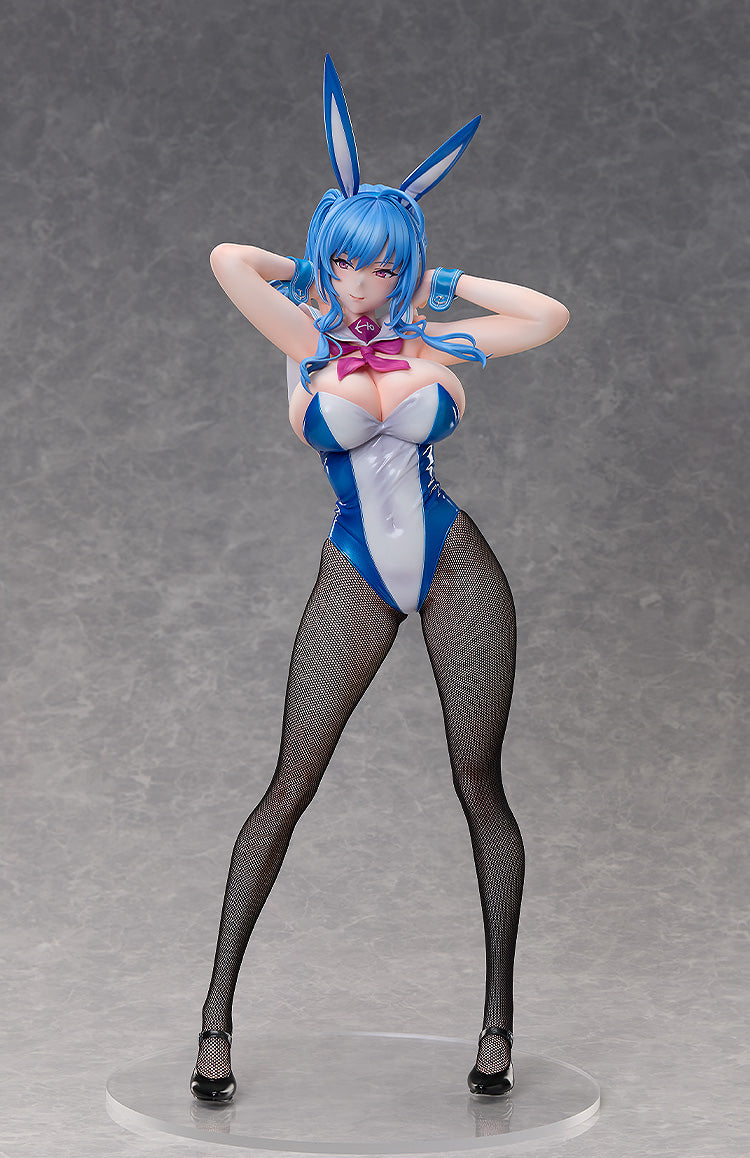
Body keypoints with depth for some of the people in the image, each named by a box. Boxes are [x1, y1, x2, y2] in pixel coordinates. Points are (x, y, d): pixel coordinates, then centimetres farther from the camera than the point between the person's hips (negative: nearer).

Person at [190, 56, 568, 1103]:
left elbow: (551, 316, 6)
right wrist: (311, 271, 4)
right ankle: (217, 1018, 3)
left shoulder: (431, 342, 3)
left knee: (480, 788, 2)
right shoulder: (310, 342, 0)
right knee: (288, 790, -3)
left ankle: (499, 1020, 11)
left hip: (457, 568, 1)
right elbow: (227, 259, -13)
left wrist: (444, 282, 7)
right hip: (356, 582, -1)